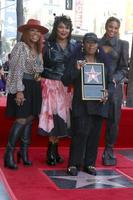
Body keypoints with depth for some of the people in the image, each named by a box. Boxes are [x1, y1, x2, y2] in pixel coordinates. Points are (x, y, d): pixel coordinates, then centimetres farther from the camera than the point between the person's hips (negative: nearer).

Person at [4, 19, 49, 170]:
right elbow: (17, 70, -15)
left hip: (34, 86, 7)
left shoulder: (38, 49, 13)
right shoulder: (20, 47, -9)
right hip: (22, 86, -7)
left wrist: (38, 78, 5)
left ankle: (24, 152, 18)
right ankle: (9, 154, -2)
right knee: (21, 120, -10)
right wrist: (19, 90, -20)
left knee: (29, 119, 8)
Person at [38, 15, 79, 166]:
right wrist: (41, 76, -11)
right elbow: (41, 64, 0)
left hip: (67, 86, 3)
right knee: (53, 115, -7)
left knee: (62, 116, 4)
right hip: (51, 84, -3)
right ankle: (52, 152, 3)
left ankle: (53, 151, 14)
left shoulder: (74, 45, 9)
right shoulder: (48, 44, -1)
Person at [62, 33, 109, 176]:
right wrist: (76, 69, -17)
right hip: (81, 103, -4)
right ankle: (74, 164, 0)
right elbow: (65, 80, -2)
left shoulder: (103, 61, 12)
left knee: (94, 134, 6)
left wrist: (107, 92, -3)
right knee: (80, 133, -10)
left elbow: (110, 81, 17)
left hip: (98, 103, 4)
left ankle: (89, 163, 16)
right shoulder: (77, 60, 3)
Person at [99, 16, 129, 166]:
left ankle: (109, 151, 15)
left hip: (114, 87, 0)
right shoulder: (98, 43, 10)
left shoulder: (122, 44, 7)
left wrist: (114, 79, -12)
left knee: (113, 120, 2)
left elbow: (124, 68, 4)